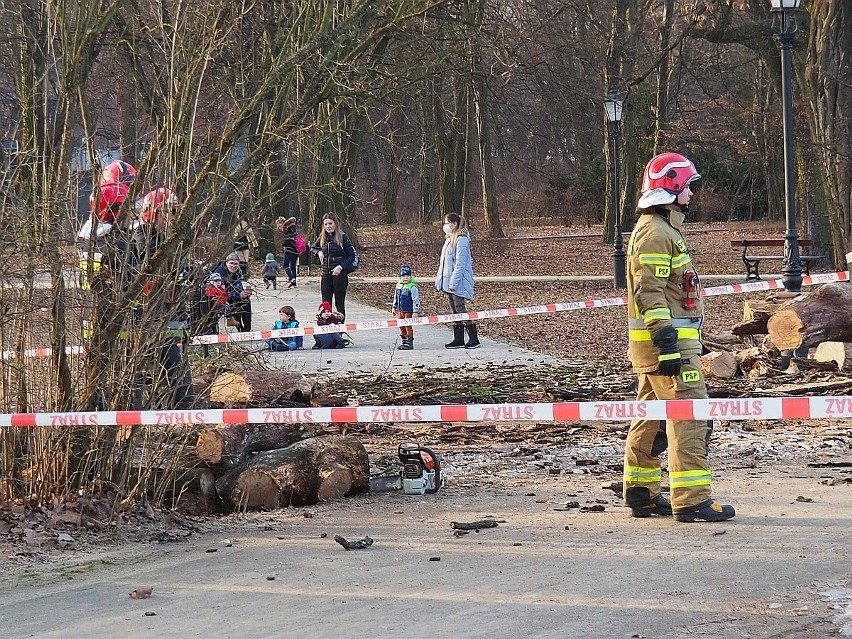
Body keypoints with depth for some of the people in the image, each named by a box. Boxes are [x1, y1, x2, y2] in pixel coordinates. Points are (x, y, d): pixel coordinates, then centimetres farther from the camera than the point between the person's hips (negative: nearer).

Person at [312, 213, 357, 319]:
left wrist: (341, 267, -16)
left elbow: (352, 255, -5)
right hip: (326, 275, 5)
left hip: (340, 274, -5)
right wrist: (319, 252, 4)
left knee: (339, 303, 2)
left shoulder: (342, 237, -6)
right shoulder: (322, 237, 8)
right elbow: (313, 247, 26)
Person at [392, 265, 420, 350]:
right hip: (400, 311, 7)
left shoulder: (412, 287, -15)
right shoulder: (398, 285, 8)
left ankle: (410, 343, 4)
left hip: (409, 311, -7)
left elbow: (416, 300, -17)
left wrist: (416, 311, -20)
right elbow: (396, 297, 22)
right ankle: (404, 342, 22)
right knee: (401, 326, 11)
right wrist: (394, 307, 25)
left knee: (408, 326, -4)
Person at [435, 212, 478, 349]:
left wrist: (453, 282, -22)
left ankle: (474, 339, -4)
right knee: (454, 310, 10)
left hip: (458, 282, -10)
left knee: (460, 308, -9)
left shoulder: (461, 240, -15)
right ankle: (458, 339, 15)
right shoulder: (450, 239, 16)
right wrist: (440, 279, 17)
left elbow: (460, 263, -19)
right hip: (448, 281, 10)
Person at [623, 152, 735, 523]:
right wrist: (667, 344, -26)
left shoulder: (661, 229, 20)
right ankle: (691, 500, -14)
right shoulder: (656, 234, -15)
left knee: (652, 417, 15)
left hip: (664, 340, 11)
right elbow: (650, 293, -22)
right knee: (689, 416, -12)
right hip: (667, 341, -11)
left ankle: (640, 493, 22)